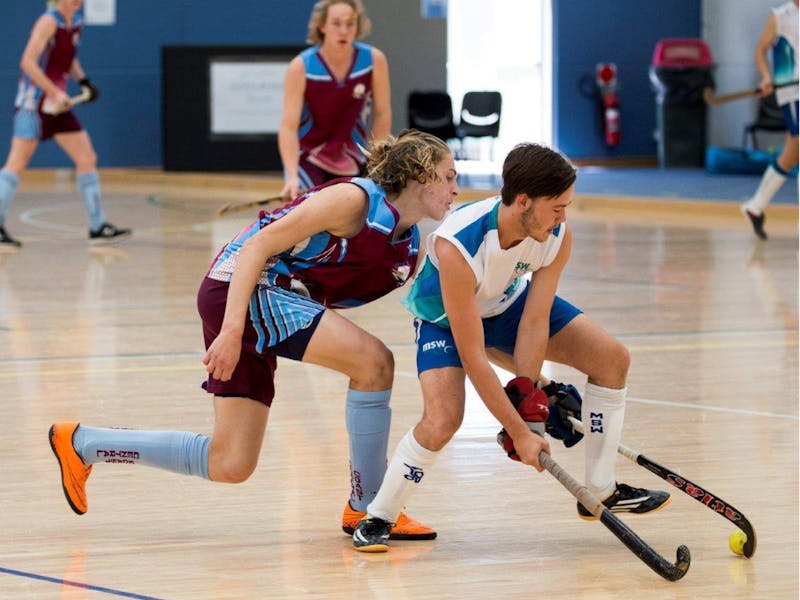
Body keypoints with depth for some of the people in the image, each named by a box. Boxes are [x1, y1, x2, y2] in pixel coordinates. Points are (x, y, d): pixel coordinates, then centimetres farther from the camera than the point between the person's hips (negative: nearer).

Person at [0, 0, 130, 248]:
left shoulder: (76, 21, 10)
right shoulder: (49, 21, -14)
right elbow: (28, 62, -24)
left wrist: (83, 81, 10)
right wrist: (55, 92, -27)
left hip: (58, 105, 8)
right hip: (34, 102, -8)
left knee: (87, 159, 5)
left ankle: (98, 227, 9)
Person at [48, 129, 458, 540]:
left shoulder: (411, 248, 9)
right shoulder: (355, 199, -15)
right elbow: (257, 247, -18)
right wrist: (232, 330, -26)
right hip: (239, 290, -9)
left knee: (230, 465, 7)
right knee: (373, 361, -22)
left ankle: (80, 444, 22)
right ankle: (366, 509, -11)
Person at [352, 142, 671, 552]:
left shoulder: (557, 237, -26)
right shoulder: (456, 246, -42)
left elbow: (535, 321, -17)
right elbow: (472, 358, -37)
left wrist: (527, 393, -25)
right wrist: (519, 432, -35)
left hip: (507, 303, 6)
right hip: (445, 317, -6)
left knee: (612, 359, -3)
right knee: (442, 421, -29)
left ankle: (602, 492, 9)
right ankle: (377, 519, -7)